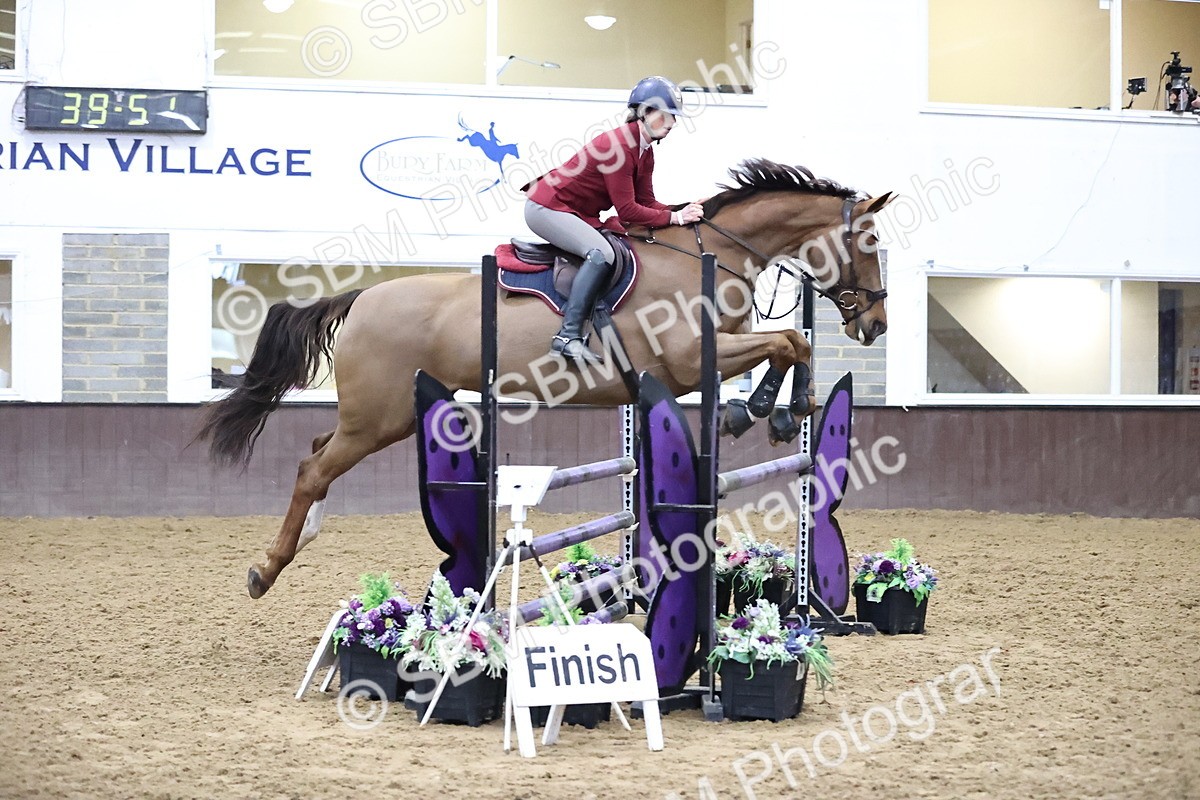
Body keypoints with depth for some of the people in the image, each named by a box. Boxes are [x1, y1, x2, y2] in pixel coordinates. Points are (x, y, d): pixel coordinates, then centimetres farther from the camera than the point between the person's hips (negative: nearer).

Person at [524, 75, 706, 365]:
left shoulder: (645, 152, 6)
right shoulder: (619, 144, -24)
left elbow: (646, 202, 3)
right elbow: (627, 211, -26)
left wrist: (682, 211, -12)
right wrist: (674, 218, -23)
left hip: (581, 215, 11)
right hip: (547, 208, -11)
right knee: (601, 253, -29)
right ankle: (568, 336, -29)